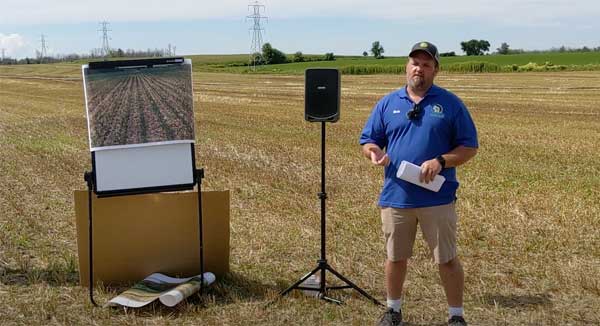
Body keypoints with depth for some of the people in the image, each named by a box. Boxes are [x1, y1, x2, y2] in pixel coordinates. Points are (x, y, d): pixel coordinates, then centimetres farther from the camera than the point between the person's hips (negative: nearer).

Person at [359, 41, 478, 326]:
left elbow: (469, 147, 0)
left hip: (438, 198, -2)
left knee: (447, 259, 6)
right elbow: (368, 141, 10)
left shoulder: (450, 104, 0)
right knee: (395, 258, 15)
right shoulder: (387, 103, 7)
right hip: (395, 196, 2)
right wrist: (374, 152, -13)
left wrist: (441, 161, -17)